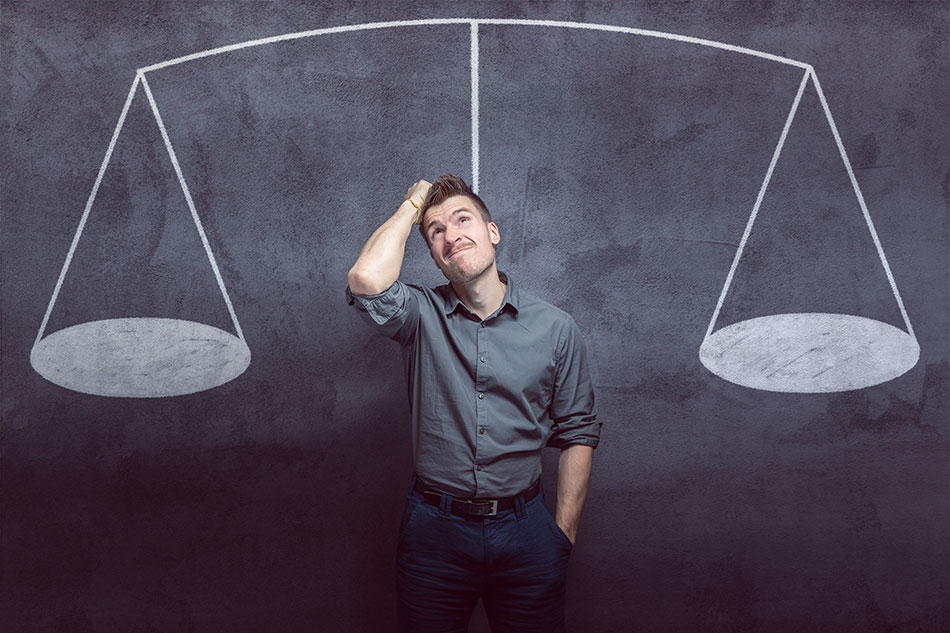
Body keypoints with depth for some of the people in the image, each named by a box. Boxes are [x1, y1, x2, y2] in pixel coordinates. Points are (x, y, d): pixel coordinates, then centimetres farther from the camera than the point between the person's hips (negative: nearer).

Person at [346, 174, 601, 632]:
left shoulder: (556, 329, -1)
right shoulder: (421, 316, -3)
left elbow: (577, 434, 4)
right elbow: (367, 280, -25)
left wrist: (564, 534, 0)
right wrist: (412, 206, -10)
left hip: (524, 529, 1)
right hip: (435, 527, 0)